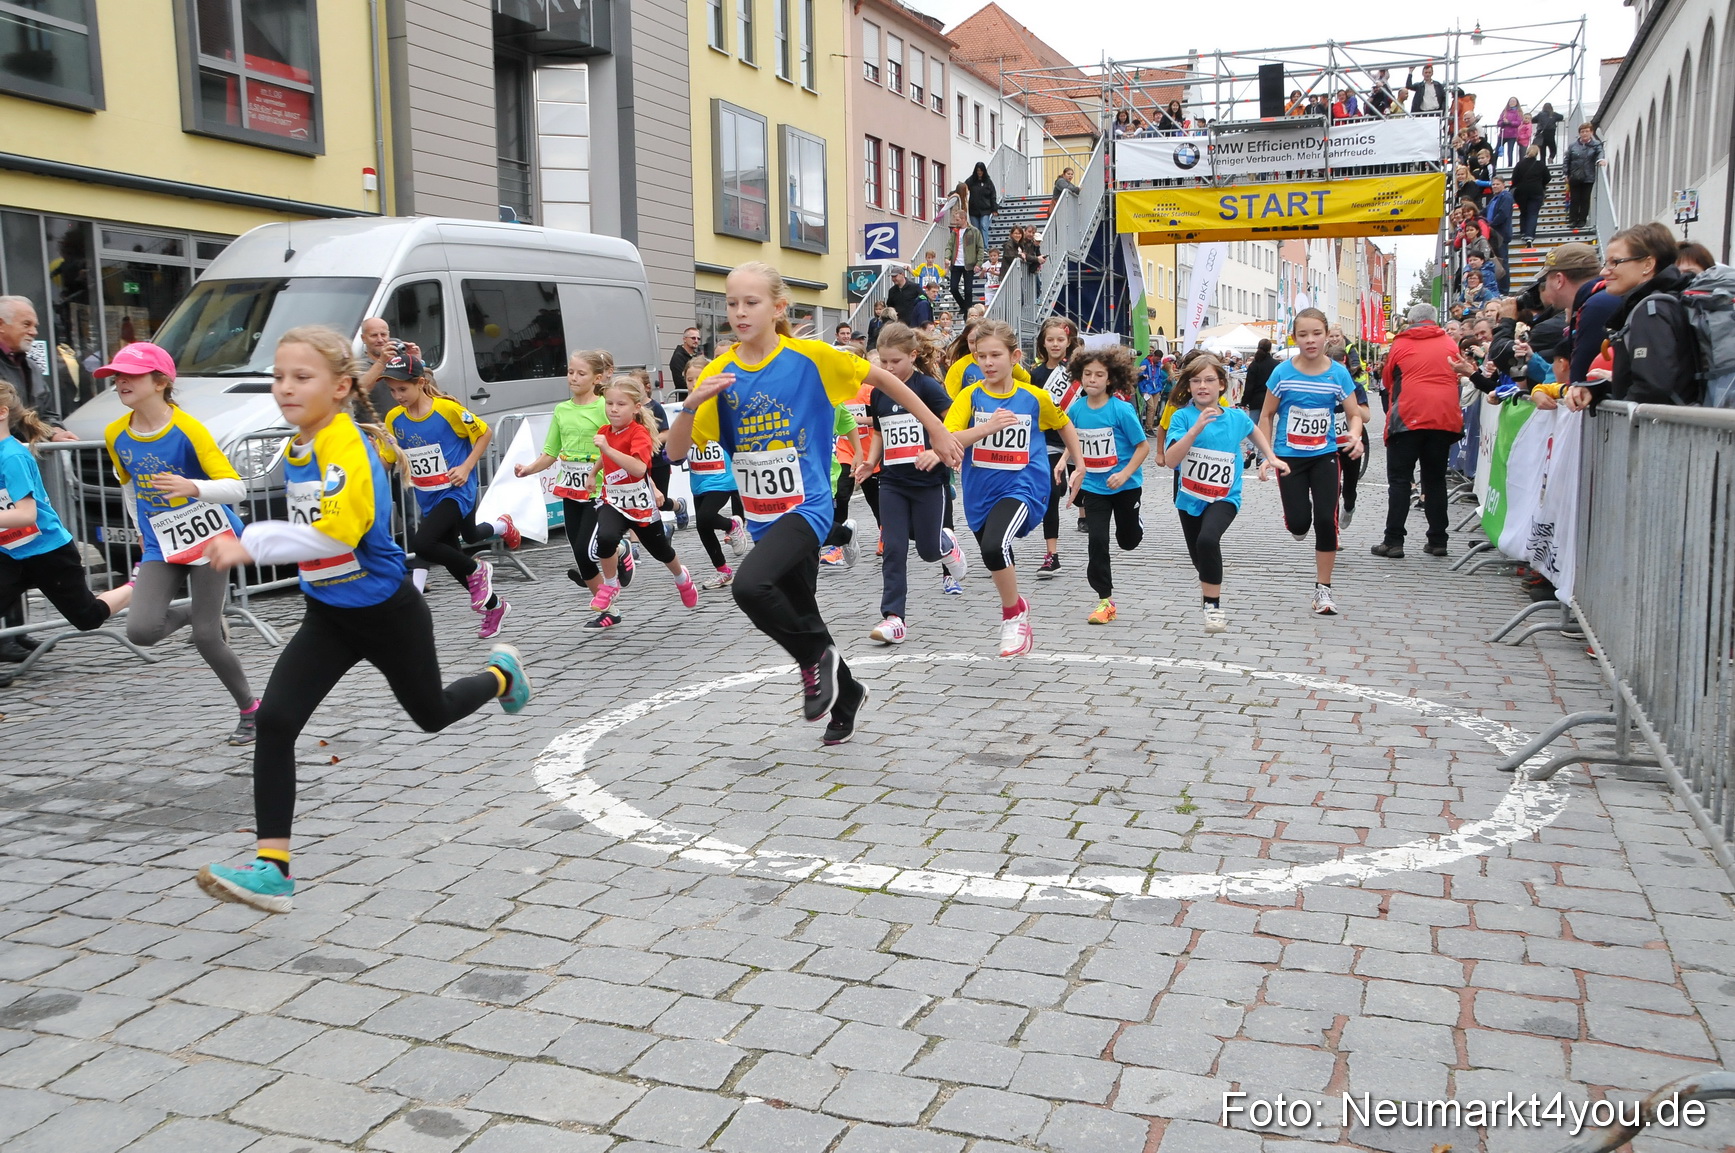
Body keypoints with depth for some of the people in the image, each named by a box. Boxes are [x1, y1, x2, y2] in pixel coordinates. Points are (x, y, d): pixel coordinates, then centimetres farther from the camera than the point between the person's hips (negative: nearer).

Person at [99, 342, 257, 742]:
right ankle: (196, 612, 19)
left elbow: (236, 487, -20)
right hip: (160, 546, 5)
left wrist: (193, 488, -38)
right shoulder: (115, 435, 1)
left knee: (205, 637, -6)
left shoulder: (188, 430, -16)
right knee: (140, 631, -14)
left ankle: (249, 708, 15)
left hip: (208, 537, -5)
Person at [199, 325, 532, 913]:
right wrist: (252, 538, 12)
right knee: (274, 721, -12)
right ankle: (273, 867, -8)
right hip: (328, 614, 7)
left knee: (431, 713, 17)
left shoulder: (348, 451, -25)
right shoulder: (296, 451, 2)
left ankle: (501, 672, 51)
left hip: (387, 611, -7)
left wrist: (252, 546, -41)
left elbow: (338, 534, -41)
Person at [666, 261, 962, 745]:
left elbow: (882, 378, 1)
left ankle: (816, 656, -3)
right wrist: (692, 403, -24)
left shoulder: (810, 357, -11)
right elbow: (676, 450, -5)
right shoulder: (720, 373, -1)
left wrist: (936, 430, 5)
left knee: (749, 585, -29)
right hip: (762, 517, 6)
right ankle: (846, 694, 43)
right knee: (801, 617, 18)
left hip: (806, 507, -6)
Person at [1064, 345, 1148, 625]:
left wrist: (1125, 474, -24)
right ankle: (1105, 601, 5)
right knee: (1097, 540, -5)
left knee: (1128, 541, 14)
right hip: (1093, 486, 2)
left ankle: (1134, 518, 52)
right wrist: (1064, 461, -3)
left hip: (1125, 485, -2)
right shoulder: (1076, 408, -5)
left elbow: (1143, 446, -14)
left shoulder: (1122, 409, -18)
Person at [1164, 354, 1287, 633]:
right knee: (1200, 558, 17)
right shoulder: (1182, 417, -12)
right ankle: (1209, 587, 49)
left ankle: (1213, 604, -17)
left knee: (1208, 539, -30)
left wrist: (1271, 457, 16)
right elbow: (1170, 460, -25)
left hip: (1224, 497, -1)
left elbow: (1253, 429, 23)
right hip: (1189, 498, 1)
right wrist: (1196, 428, -33)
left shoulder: (1236, 417, -3)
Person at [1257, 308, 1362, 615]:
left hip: (1324, 456, 1)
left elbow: (1355, 414, -2)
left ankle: (1323, 588, 7)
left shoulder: (1338, 374, -6)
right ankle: (1296, 523, 34)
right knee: (1299, 523, -7)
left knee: (1326, 519, -6)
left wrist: (1355, 435, -24)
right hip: (1289, 456, -1)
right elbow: (1267, 415, 1)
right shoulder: (1282, 373, -8)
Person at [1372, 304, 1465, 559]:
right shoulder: (1450, 344, 10)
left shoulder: (1400, 344, 2)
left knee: (1399, 479, 0)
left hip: (1408, 417, -3)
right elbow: (1456, 378, 22)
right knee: (1435, 480, 11)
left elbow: (1388, 381, 12)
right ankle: (1437, 541, 11)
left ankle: (1393, 541, -6)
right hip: (1444, 417, 3)